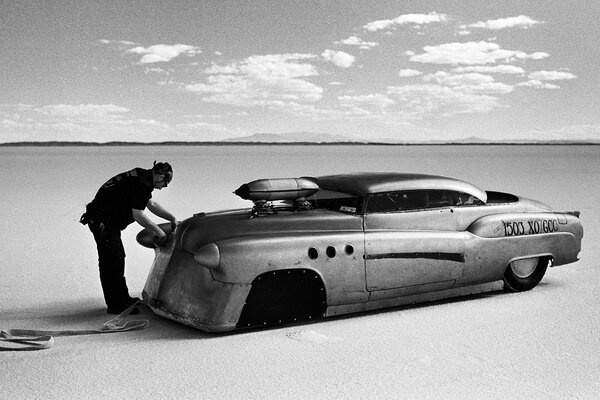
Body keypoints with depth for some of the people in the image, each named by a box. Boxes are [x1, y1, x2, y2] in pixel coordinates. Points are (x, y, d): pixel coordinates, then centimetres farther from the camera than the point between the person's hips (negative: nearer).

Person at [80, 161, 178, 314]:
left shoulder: (142, 177, 12)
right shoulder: (142, 184, -20)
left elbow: (151, 204, 22)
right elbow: (137, 215, -21)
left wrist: (172, 218, 19)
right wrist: (158, 231, -13)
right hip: (103, 221, -11)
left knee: (118, 258, 18)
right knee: (111, 262, -4)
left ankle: (123, 297, 29)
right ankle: (115, 306, 4)